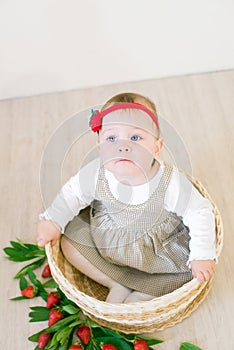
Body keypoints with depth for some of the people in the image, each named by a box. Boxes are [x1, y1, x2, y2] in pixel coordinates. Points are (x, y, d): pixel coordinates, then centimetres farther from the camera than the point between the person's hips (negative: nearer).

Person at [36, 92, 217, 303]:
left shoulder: (171, 182, -29)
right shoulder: (96, 174, -23)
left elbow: (200, 213, -18)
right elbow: (73, 193, -4)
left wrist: (202, 255, -21)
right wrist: (53, 221, -12)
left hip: (160, 250, -2)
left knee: (190, 273, -16)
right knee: (70, 239, -7)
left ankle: (139, 296, -2)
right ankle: (119, 286, -3)